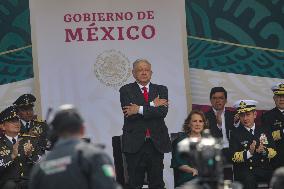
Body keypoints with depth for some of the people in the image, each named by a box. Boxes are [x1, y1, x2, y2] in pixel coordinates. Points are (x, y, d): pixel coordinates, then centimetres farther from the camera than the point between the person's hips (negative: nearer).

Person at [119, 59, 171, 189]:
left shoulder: (161, 90, 11)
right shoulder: (126, 90, 5)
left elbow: (163, 111, -6)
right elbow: (128, 113, -11)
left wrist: (140, 109, -12)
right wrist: (152, 105, -9)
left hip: (156, 143, 2)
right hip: (135, 143, -2)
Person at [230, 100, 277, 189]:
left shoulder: (264, 131, 16)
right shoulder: (235, 134, 5)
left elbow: (273, 152, 10)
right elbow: (234, 157, -4)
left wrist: (264, 151, -13)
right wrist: (249, 153, -21)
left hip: (265, 170, 3)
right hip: (244, 170, -3)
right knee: (249, 180, -36)